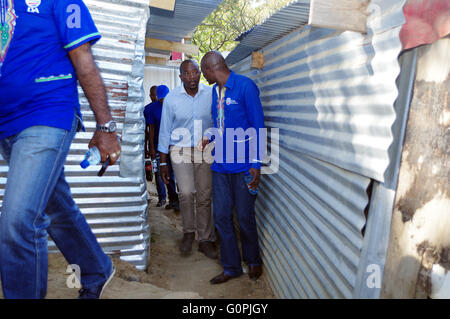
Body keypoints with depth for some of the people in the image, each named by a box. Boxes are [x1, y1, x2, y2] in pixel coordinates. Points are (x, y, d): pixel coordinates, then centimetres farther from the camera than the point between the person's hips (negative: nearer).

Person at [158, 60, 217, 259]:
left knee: (204, 197, 4)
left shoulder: (210, 94, -1)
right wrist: (163, 162, 1)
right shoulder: (172, 98, -2)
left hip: (205, 151, 1)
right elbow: (165, 131, 2)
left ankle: (206, 240, 20)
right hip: (181, 150, -1)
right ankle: (188, 232, 9)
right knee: (186, 192, -17)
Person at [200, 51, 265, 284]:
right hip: (220, 164, 7)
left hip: (243, 165, -6)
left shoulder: (245, 86, -9)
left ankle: (253, 260, 32)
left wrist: (256, 163, -14)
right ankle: (231, 267, 24)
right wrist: (209, 139, 23)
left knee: (245, 217, 6)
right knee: (222, 217, 8)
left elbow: (257, 127, -11)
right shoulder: (215, 90, 13)